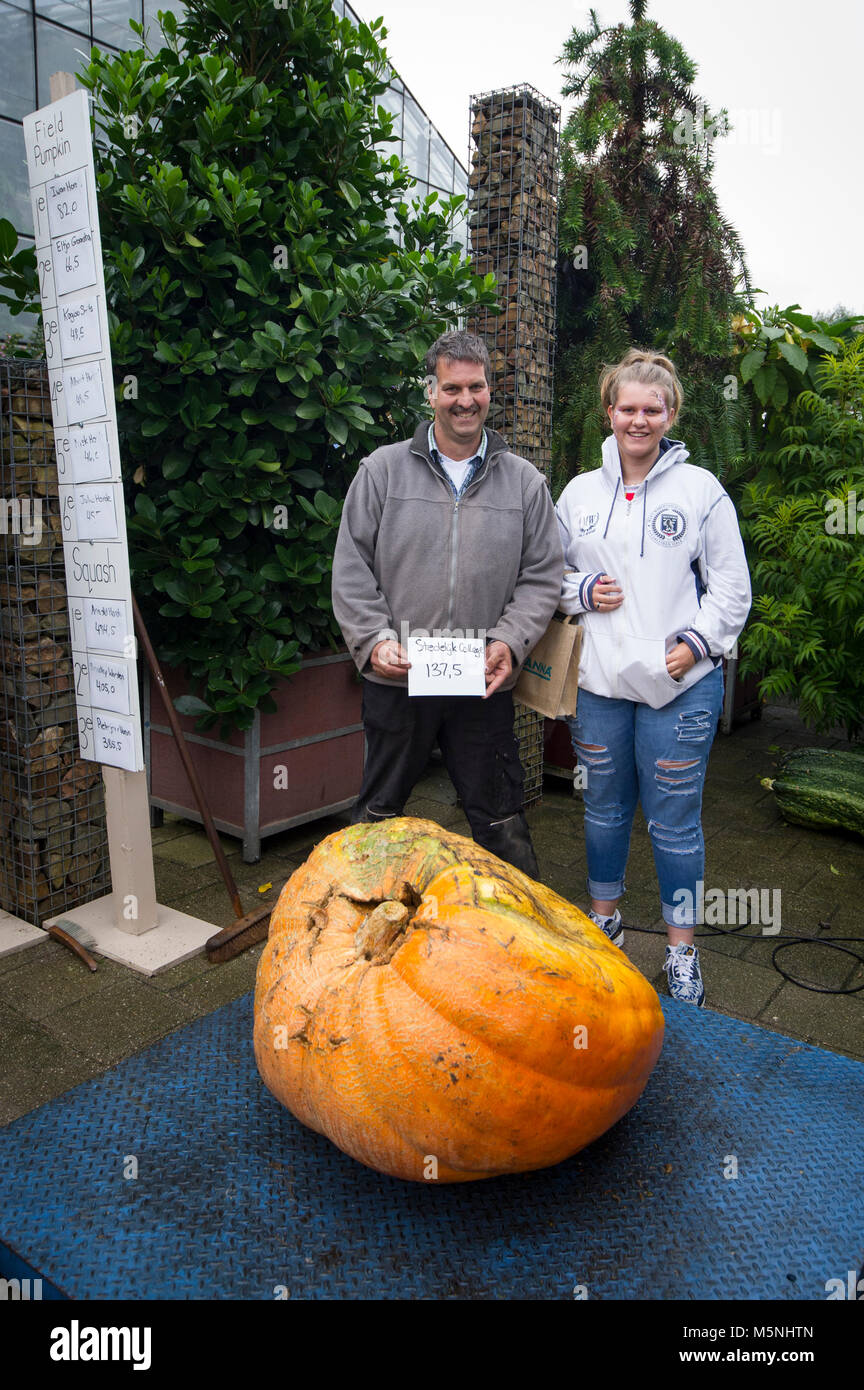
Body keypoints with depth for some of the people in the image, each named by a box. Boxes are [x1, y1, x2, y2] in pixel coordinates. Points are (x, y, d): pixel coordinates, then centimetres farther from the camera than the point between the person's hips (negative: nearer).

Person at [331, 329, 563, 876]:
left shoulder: (525, 481, 6)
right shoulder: (383, 470, 3)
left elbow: (543, 576, 5)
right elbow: (352, 568, 1)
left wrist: (509, 641, -10)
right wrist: (375, 640, -11)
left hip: (486, 686, 0)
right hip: (396, 679, 0)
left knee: (500, 820, 11)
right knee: (380, 813, 15)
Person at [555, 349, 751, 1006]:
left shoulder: (701, 489, 0)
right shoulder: (580, 492, 9)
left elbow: (731, 587, 2)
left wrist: (696, 643, -11)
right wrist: (582, 591, -4)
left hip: (680, 685, -3)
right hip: (598, 681, 3)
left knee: (675, 820, 4)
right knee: (605, 807, 16)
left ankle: (682, 950, 21)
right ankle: (605, 919, 37)